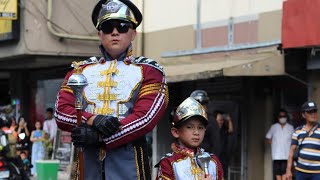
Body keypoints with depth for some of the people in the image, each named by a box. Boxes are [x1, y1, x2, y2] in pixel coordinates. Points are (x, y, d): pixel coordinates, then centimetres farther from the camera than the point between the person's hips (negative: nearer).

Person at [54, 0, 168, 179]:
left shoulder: (148, 70, 6)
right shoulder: (81, 69, 15)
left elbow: (146, 118, -9)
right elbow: (62, 112, 3)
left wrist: (97, 136, -15)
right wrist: (93, 120, -17)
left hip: (128, 159, -3)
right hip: (86, 158, 3)